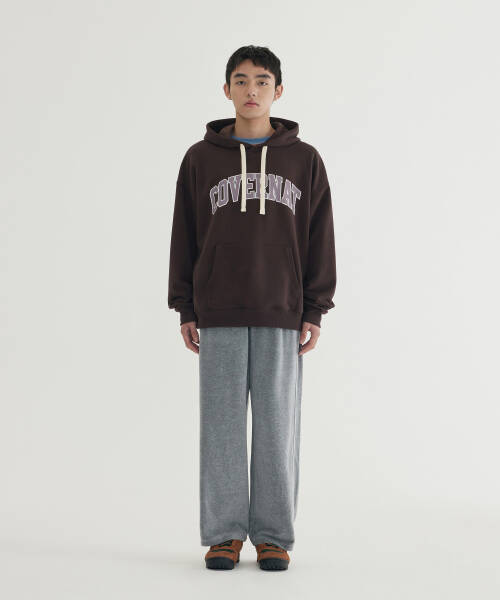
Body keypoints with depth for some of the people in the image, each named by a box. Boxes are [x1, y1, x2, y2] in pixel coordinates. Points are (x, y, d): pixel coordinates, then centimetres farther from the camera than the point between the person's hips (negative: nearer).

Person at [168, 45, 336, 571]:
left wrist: (315, 312, -1)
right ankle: (224, 534, 12)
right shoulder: (201, 159, 5)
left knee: (278, 426, 2)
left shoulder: (304, 160, 5)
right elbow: (185, 237, 7)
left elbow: (319, 239, 5)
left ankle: (273, 535, 12)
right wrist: (185, 311, 2)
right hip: (219, 316, 0)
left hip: (281, 315, 0)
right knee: (221, 425, 2)